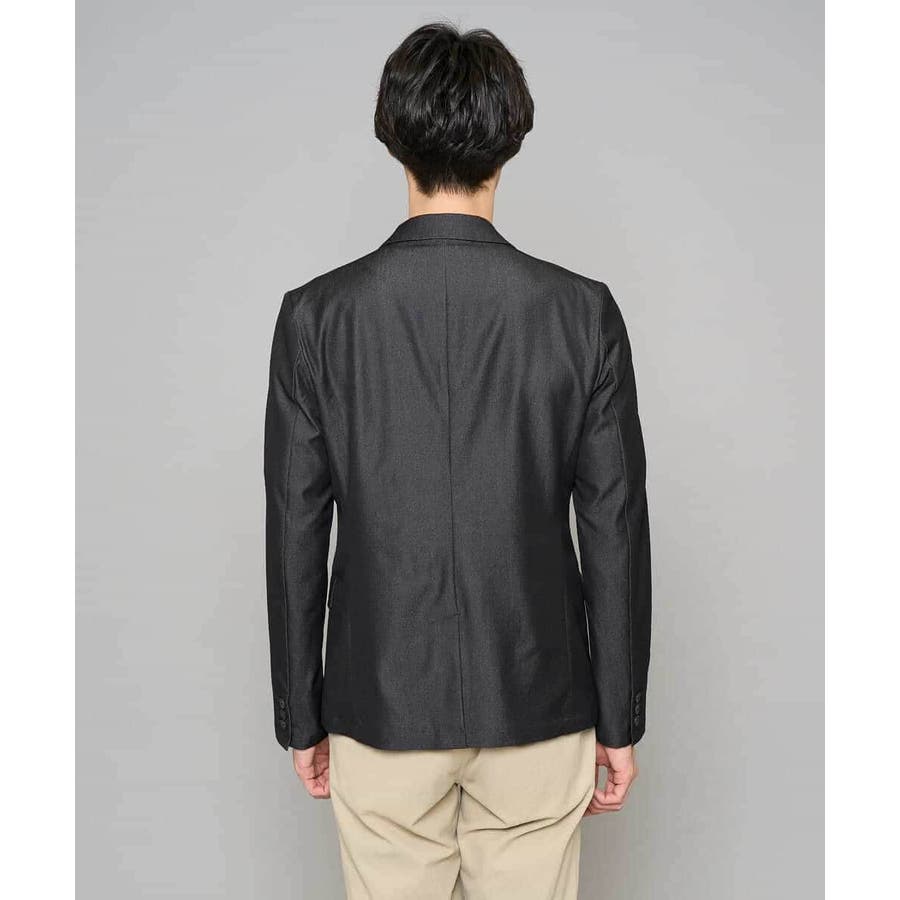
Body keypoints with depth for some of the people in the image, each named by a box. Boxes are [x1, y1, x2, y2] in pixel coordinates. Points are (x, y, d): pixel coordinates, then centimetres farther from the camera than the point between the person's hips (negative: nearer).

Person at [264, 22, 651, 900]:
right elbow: (617, 531, -6)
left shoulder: (317, 315, -9)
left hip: (381, 708, 0)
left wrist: (299, 716, 7)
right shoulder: (583, 312, -9)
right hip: (538, 706, 1)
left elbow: (295, 536, -5)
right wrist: (620, 720, 5)